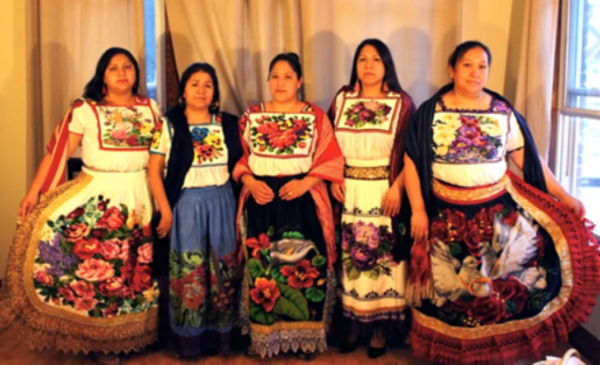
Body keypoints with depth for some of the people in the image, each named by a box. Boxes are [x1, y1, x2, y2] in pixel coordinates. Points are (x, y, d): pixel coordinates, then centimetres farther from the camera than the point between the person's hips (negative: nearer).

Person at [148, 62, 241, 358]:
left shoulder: (227, 124, 5)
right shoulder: (169, 125, -2)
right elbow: (154, 170, -4)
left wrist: (239, 204, -1)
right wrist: (166, 211, -10)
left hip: (221, 204, 3)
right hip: (185, 205, -2)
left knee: (222, 272, 7)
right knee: (187, 273, 2)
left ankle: (219, 335, 21)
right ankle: (188, 339, 16)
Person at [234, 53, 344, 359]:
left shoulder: (316, 116, 3)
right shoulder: (251, 116, 9)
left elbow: (332, 160, -1)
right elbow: (240, 158, 8)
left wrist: (305, 182, -15)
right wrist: (250, 181, -10)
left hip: (303, 203, -1)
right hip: (262, 202, 2)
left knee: (305, 268, 0)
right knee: (262, 269, 4)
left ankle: (305, 336, 17)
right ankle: (263, 335, 19)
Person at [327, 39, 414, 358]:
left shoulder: (402, 103, -1)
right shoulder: (341, 100, 8)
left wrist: (397, 187, -14)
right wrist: (333, 179, -2)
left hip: (385, 193, -2)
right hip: (348, 193, 3)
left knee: (383, 256, 2)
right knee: (348, 256, 6)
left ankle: (380, 327, 17)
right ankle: (352, 323, 20)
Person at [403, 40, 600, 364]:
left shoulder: (503, 112, 1)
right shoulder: (431, 112, -3)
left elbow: (527, 158, 3)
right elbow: (412, 161, -4)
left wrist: (563, 196, 0)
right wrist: (418, 210, -9)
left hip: (497, 211, 1)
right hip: (446, 215, -1)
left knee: (500, 283, -2)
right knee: (448, 287, 8)